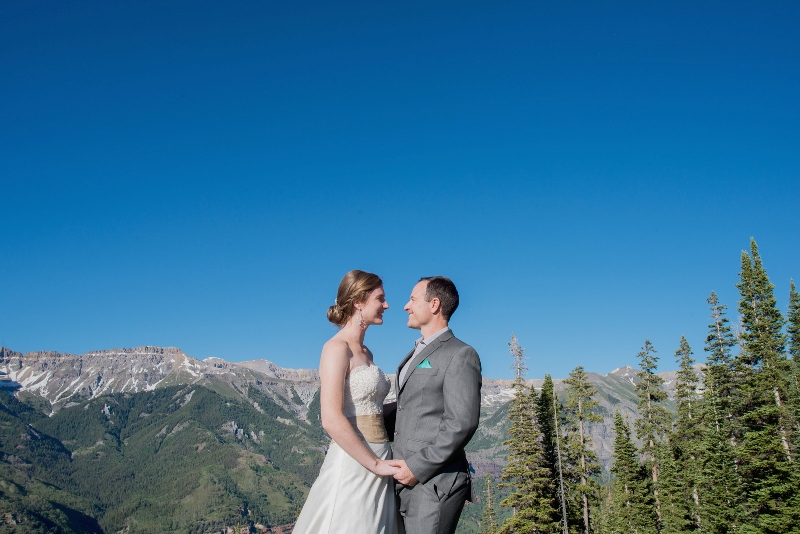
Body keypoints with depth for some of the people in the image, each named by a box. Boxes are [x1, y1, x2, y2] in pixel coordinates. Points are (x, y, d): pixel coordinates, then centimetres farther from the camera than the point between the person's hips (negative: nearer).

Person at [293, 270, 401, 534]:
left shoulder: (365, 353, 15)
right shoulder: (337, 348, -11)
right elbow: (332, 420, -20)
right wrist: (376, 464, -16)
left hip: (378, 460, 8)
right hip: (353, 464, -8)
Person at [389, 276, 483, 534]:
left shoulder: (460, 354, -7)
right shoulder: (416, 354, 20)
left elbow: (462, 423, -16)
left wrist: (418, 467, -17)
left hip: (435, 482, -8)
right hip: (407, 480, 8)